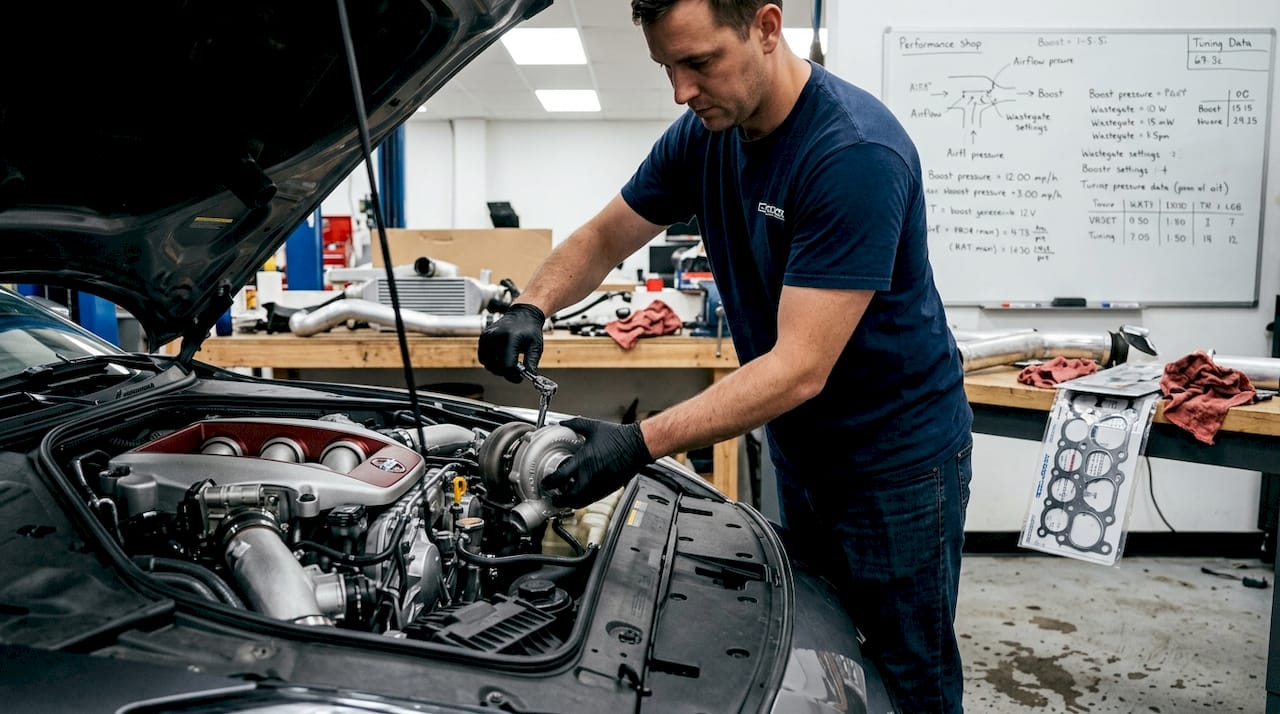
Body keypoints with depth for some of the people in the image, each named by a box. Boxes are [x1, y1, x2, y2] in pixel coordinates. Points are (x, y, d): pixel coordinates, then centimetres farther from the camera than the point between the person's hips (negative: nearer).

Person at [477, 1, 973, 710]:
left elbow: (800, 368, -30)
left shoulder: (856, 153, -27)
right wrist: (532, 307, -12)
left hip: (896, 456, -7)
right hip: (799, 446, 7)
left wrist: (641, 444, -36)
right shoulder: (703, 134, -4)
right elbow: (603, 237, 8)